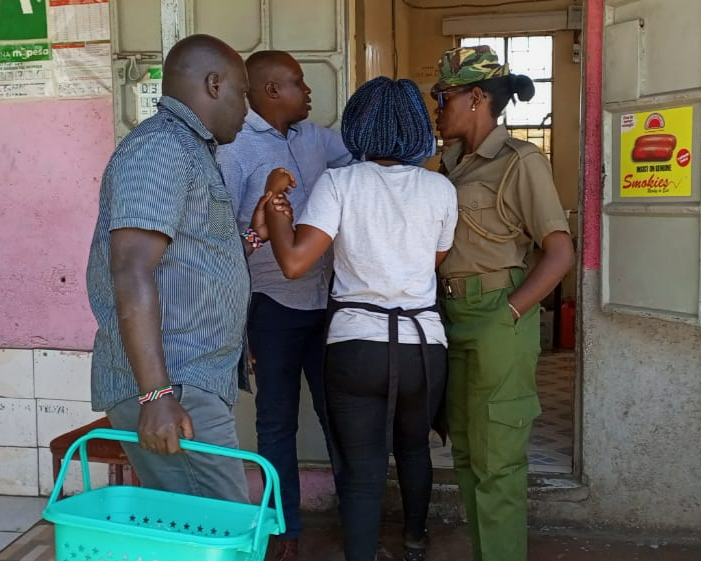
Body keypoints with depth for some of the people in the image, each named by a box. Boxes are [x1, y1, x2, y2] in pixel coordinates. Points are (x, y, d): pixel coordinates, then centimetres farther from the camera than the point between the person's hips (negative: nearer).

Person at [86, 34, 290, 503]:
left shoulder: (190, 152, 20)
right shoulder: (159, 148, -12)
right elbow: (133, 273, -22)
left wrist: (254, 235, 12)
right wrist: (156, 395, -25)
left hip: (191, 384, 10)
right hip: (172, 391, -10)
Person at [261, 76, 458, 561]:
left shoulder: (338, 183, -7)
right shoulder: (440, 189, 1)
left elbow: (294, 262, -16)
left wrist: (272, 200, -3)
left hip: (356, 344, -3)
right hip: (423, 343, 4)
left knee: (361, 471, 7)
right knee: (414, 446, 27)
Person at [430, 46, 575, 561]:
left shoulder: (520, 162, -10)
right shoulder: (454, 162, 12)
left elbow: (560, 253, -14)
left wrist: (506, 315, -17)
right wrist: (444, 307, 4)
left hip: (497, 319, -8)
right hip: (455, 317, 8)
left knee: (495, 458, 2)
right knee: (466, 450, 17)